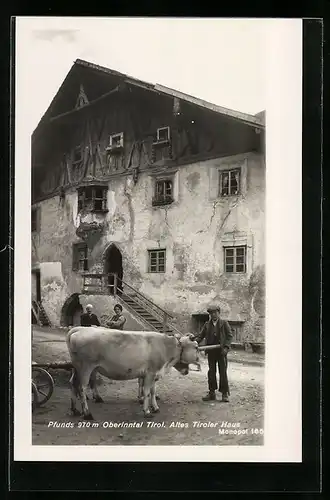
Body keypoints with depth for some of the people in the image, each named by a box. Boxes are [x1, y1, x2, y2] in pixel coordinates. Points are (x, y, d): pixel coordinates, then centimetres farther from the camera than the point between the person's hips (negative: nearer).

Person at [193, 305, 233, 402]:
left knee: (223, 372, 1)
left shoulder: (224, 323, 2)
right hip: (211, 352, 3)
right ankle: (211, 393, 15)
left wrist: (226, 347, -14)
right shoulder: (207, 324, 10)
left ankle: (225, 393, 8)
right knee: (211, 372, 7)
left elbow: (229, 336, -2)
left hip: (221, 351, -3)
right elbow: (201, 336, 8)